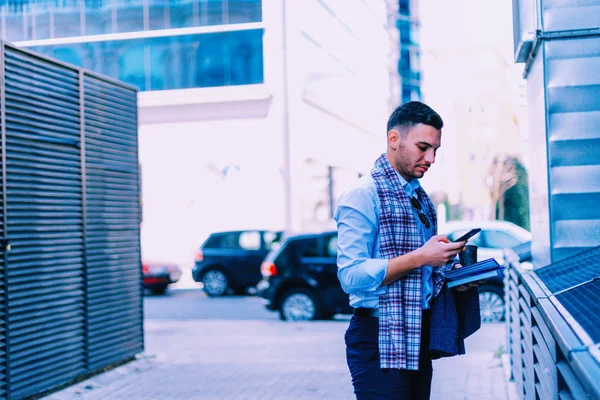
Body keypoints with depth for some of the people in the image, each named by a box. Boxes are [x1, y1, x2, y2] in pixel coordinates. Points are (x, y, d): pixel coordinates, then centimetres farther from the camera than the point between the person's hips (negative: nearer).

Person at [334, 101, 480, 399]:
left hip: (419, 337, 8)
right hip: (380, 339, -8)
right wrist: (421, 257, -22)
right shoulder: (363, 196, -14)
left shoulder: (420, 198, 14)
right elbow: (351, 276, -22)